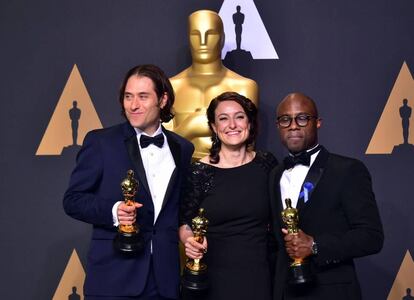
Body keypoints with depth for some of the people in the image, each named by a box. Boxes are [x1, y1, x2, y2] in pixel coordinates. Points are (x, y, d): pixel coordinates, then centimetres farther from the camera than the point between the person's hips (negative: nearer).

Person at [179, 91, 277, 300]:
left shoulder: (267, 164, 1)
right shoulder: (199, 172, -6)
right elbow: (185, 224, 1)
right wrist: (190, 241, -18)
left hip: (257, 276, 2)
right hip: (211, 278, -2)